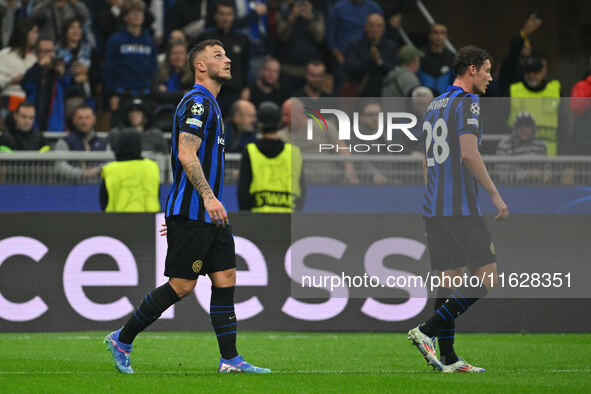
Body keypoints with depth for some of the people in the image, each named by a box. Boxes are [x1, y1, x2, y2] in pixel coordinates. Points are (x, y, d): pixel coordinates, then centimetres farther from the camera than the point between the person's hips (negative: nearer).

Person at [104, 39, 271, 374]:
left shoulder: (209, 104, 20)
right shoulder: (197, 102, -12)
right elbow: (186, 154, -22)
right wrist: (208, 196, -29)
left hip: (211, 213, 10)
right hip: (192, 212, -10)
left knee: (226, 278, 3)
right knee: (182, 285, -7)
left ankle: (230, 359, 2)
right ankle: (122, 340, 4)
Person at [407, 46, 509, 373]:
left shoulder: (433, 106, 19)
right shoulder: (466, 103, -8)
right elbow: (468, 153, -18)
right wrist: (496, 195, -14)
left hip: (433, 209, 9)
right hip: (461, 208, -9)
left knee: (450, 279, 8)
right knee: (487, 279, -5)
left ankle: (447, 357, 5)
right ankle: (427, 330, -14)